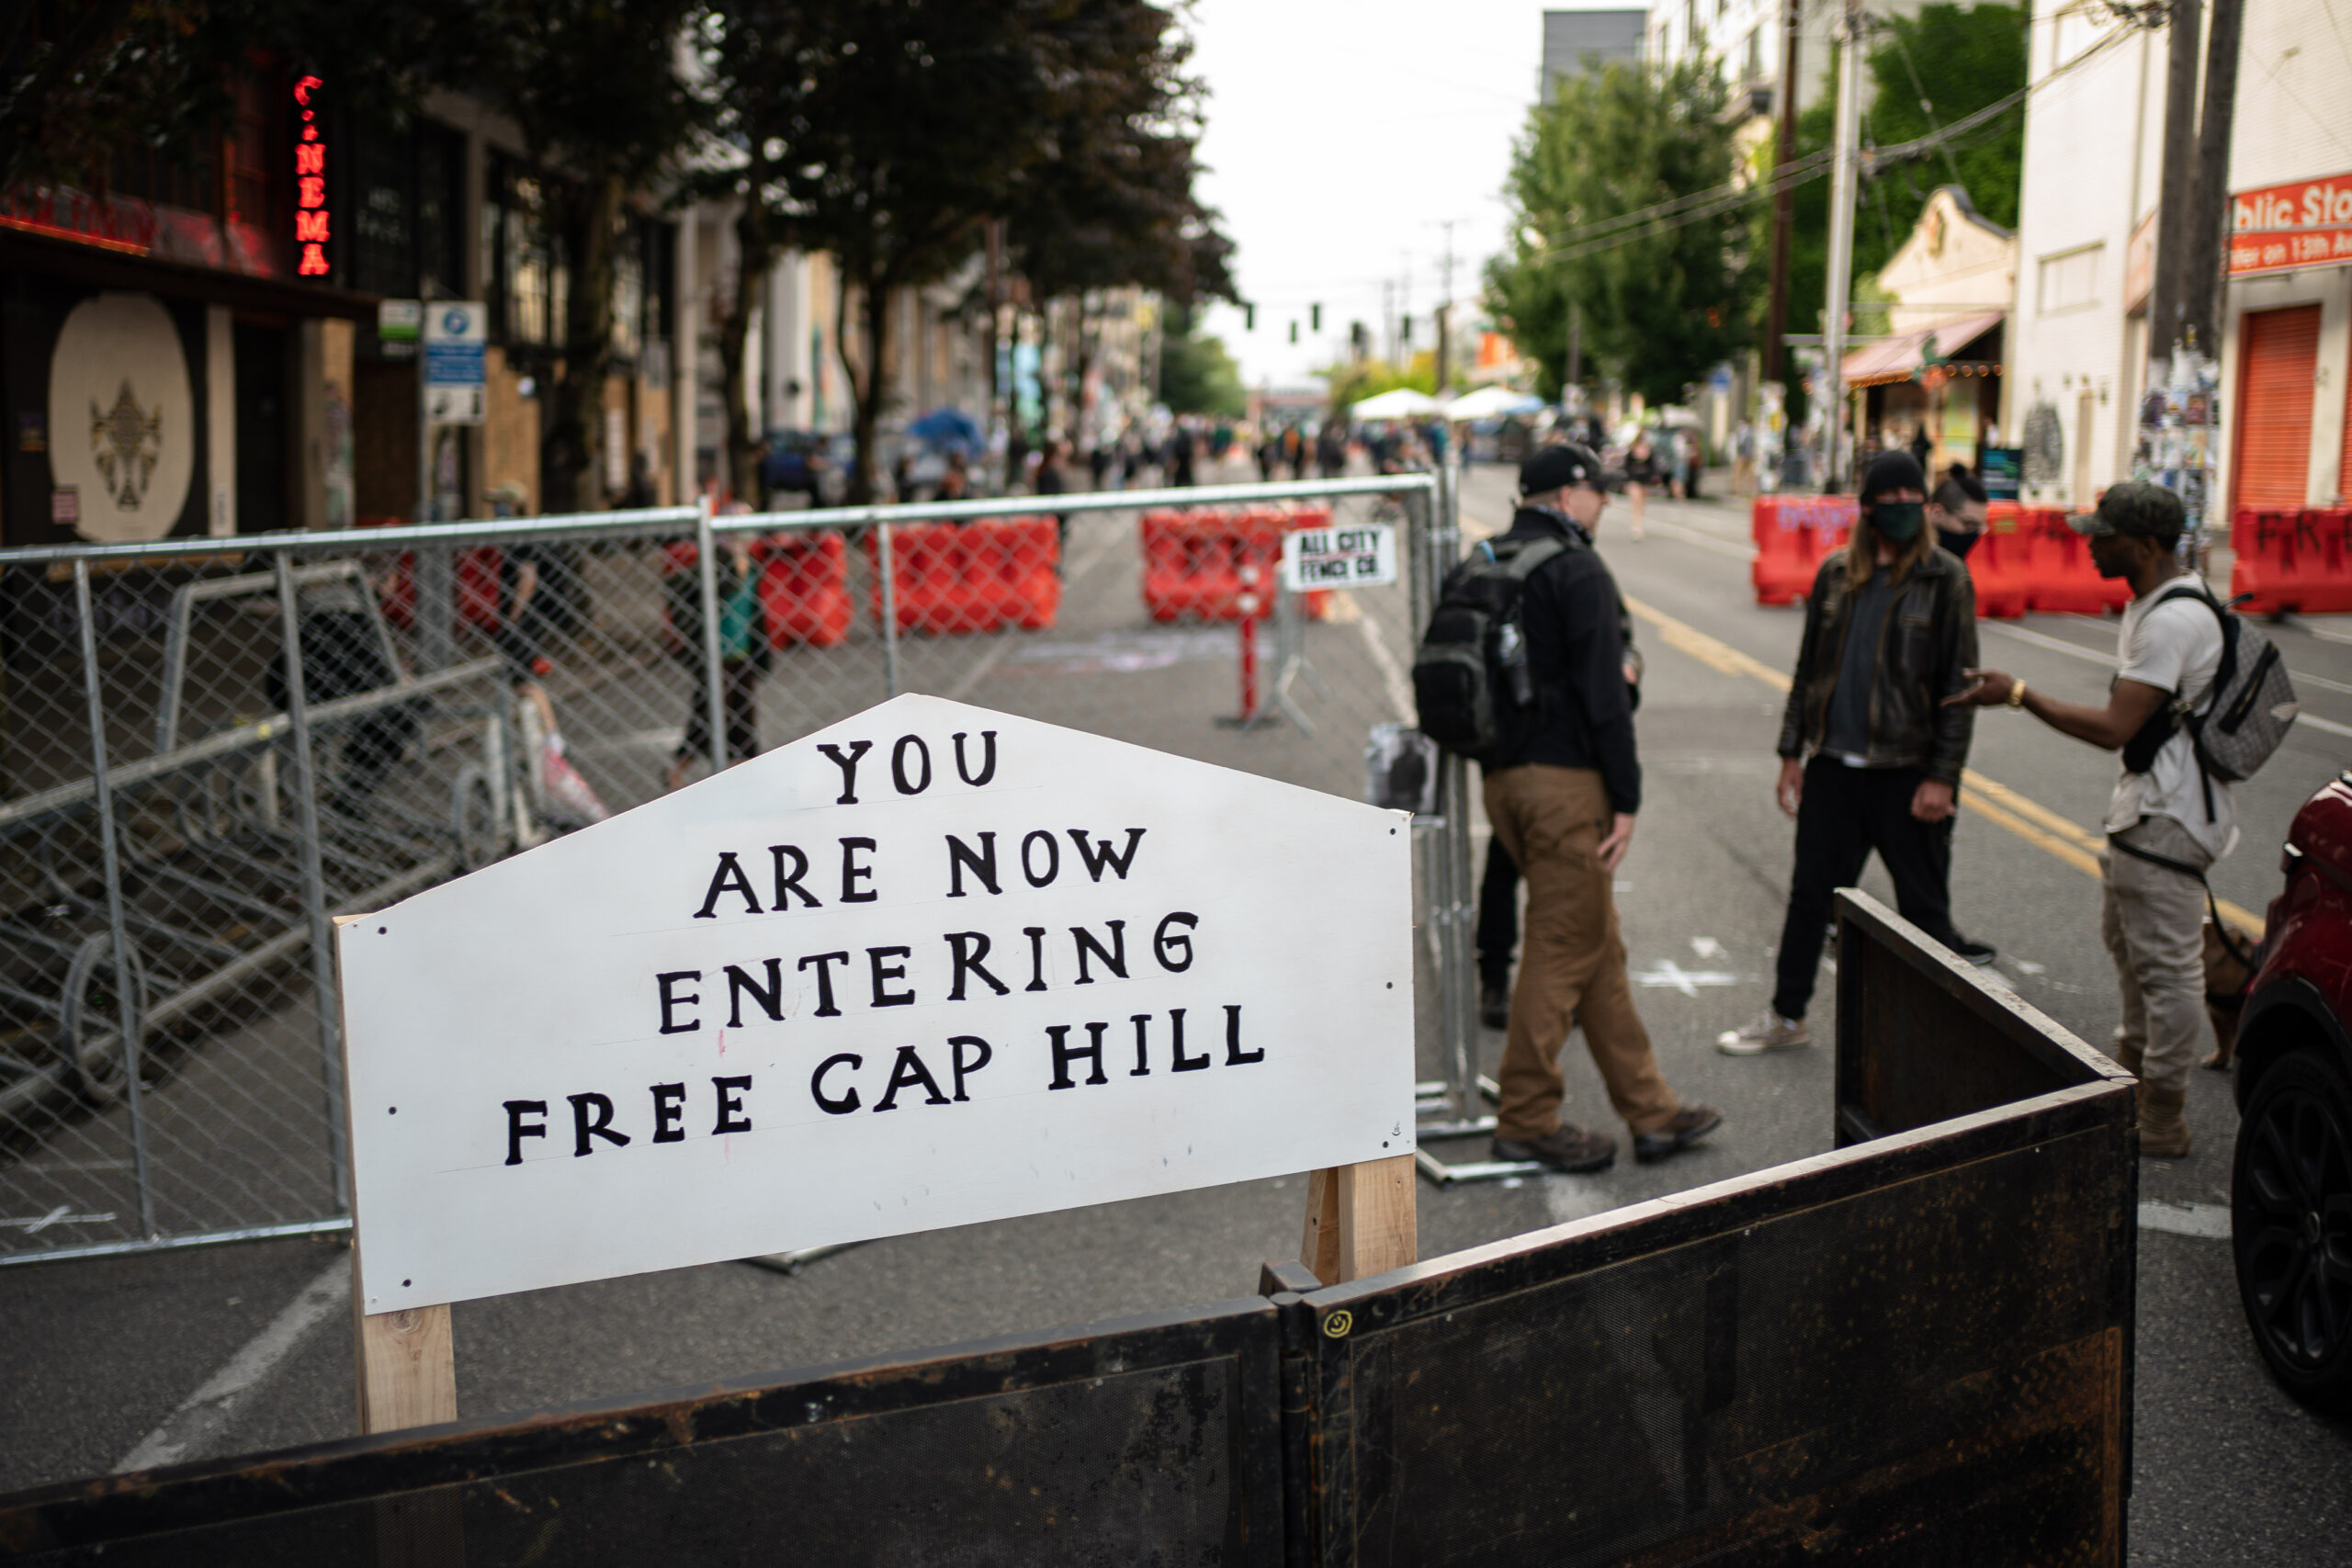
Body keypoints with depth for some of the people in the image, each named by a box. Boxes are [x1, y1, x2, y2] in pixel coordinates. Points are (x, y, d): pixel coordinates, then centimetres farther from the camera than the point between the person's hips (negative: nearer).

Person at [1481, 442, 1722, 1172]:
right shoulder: (1578, 572, -12)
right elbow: (1602, 696, -16)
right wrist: (1627, 800, -12)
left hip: (1503, 777, 9)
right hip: (1564, 781, -9)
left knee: (1598, 947, 14)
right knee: (1562, 950, 0)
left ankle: (1650, 1109, 20)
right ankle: (1526, 1122, 7)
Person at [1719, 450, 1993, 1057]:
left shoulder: (1945, 580, -6)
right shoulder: (1836, 574, 7)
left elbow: (1959, 685, -7)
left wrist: (1942, 777, -12)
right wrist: (1792, 751, 10)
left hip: (1906, 774, -4)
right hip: (1833, 767, 4)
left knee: (1924, 907, 6)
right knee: (1809, 896, 12)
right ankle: (1787, 1017, 27)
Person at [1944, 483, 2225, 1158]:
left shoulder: (2173, 621, -24)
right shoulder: (2155, 602, 10)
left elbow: (2114, 728, -27)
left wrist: (2019, 694, -21)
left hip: (2168, 817, -11)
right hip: (2145, 805, 11)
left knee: (2166, 961, -4)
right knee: (2125, 938, 24)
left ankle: (2162, 1121, 3)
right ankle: (2133, 1071, 41)